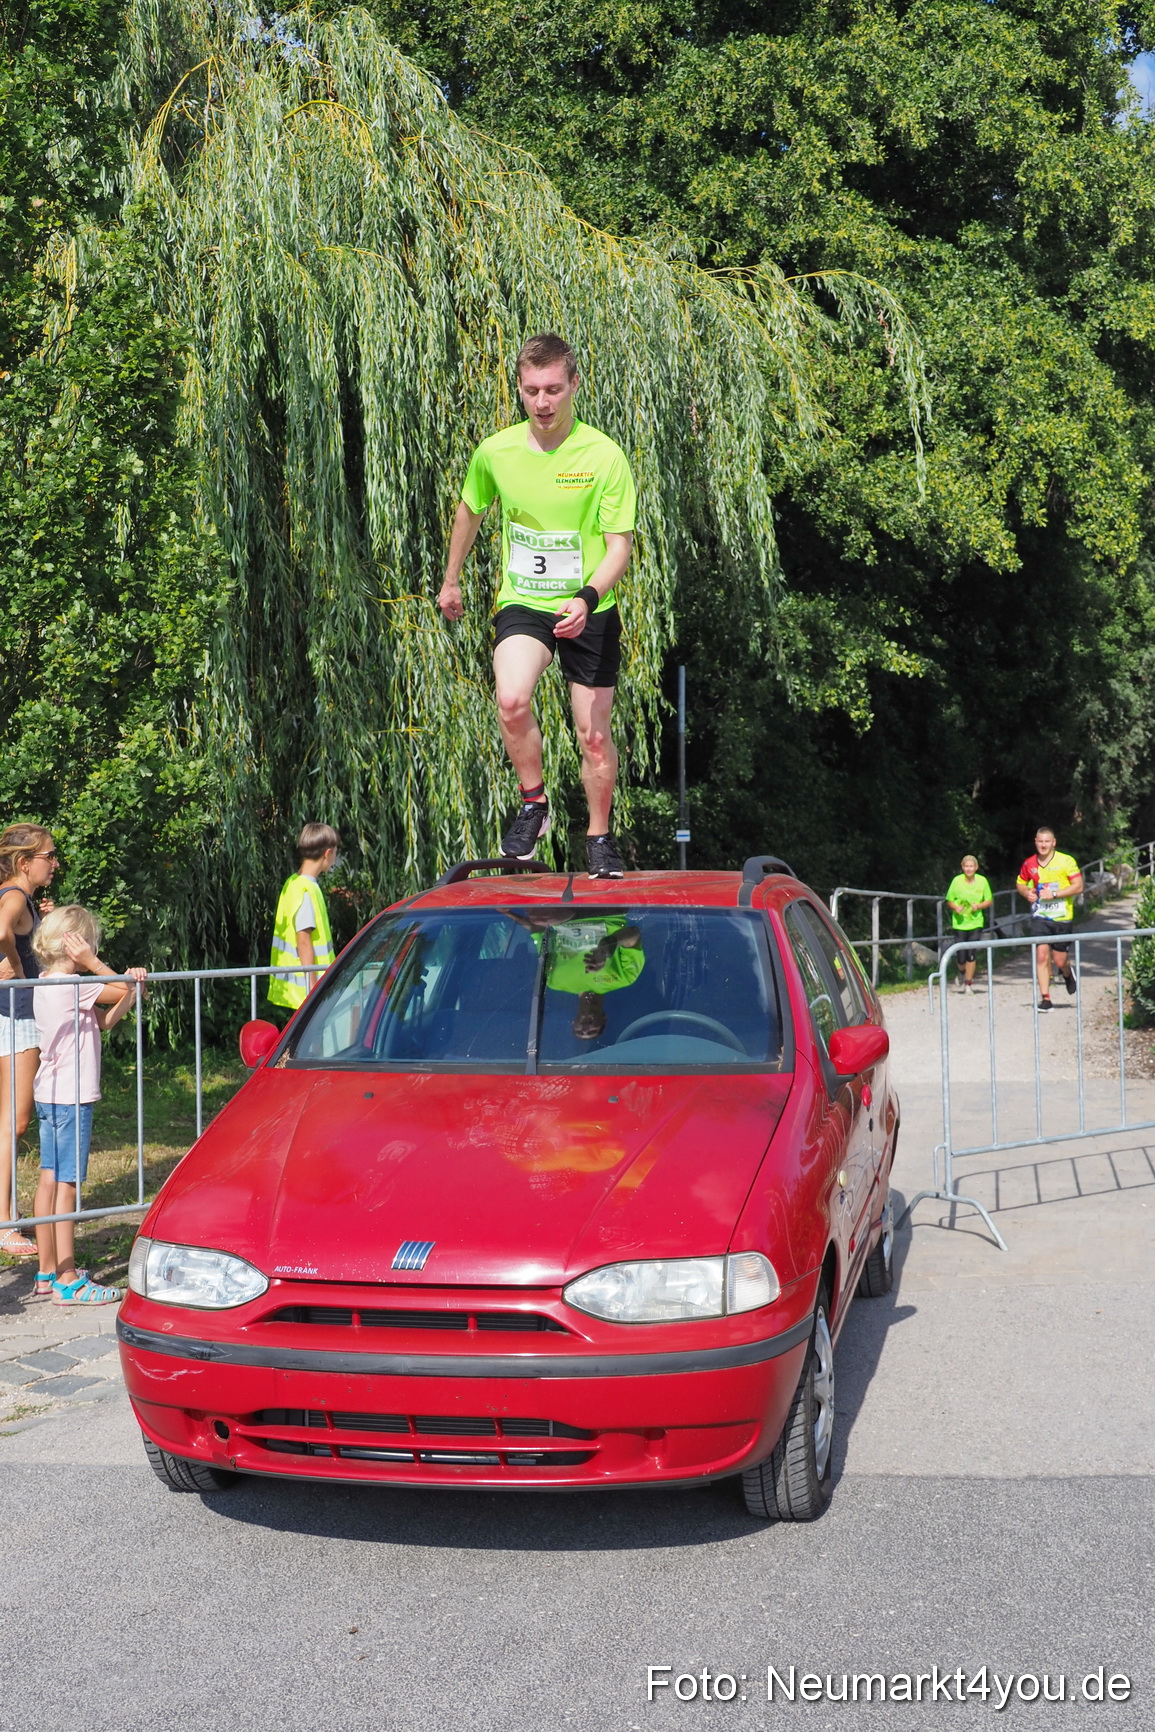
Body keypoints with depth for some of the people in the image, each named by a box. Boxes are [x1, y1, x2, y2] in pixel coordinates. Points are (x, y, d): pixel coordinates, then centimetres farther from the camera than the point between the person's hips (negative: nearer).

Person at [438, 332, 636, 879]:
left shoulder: (604, 456, -12)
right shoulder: (494, 451, -4)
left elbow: (620, 545, -12)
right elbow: (470, 511, 17)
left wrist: (586, 598, -30)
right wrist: (451, 580, 27)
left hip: (589, 610, -1)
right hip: (522, 602, 1)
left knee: (594, 735, 4)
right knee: (511, 699, -27)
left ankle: (599, 839, 27)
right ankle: (533, 802, -3)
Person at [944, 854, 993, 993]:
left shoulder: (982, 881, -3)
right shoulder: (957, 881, -6)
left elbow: (989, 901, 7)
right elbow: (949, 901, 4)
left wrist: (979, 906, -12)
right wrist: (956, 907, -17)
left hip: (975, 921, 1)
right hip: (959, 923, -1)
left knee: (972, 954, -4)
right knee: (961, 957, -2)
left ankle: (968, 983, 12)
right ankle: (962, 974, 32)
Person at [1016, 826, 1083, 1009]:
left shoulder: (1066, 861, -7)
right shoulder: (1029, 863, 3)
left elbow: (1078, 886, -10)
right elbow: (1020, 883, 20)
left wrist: (1054, 894, -19)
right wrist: (1027, 892, -3)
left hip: (1062, 918, -2)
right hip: (1039, 917, 2)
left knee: (1060, 961, 3)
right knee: (1041, 956, -11)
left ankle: (1067, 973, 40)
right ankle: (1045, 998, -6)